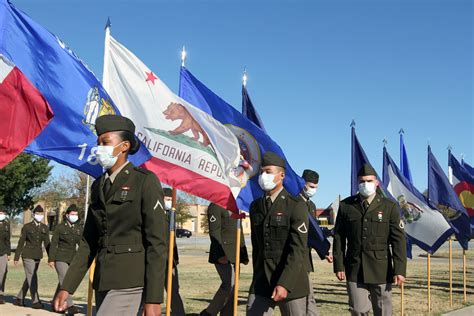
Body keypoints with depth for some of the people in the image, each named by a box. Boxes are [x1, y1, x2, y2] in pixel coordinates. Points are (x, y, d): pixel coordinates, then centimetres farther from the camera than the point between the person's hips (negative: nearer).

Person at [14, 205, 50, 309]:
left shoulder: (45, 228, 6)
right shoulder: (27, 227, -5)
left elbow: (47, 243, 6)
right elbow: (21, 243, -2)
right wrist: (16, 257, -3)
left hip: (38, 256, 5)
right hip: (27, 255, -5)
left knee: (29, 278, 11)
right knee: (32, 278, -7)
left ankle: (19, 299, 24)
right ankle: (35, 301, -4)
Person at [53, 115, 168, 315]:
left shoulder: (145, 181, -9)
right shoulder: (98, 186, 12)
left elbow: (157, 242, -13)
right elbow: (88, 241, 13)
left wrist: (153, 298, -17)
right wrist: (67, 287, 7)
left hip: (130, 280, -7)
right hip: (103, 279, 7)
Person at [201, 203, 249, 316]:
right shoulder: (215, 206, -7)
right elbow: (214, 232, -15)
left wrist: (244, 254, 17)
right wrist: (220, 254, -23)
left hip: (235, 255, 8)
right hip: (223, 255, -8)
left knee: (232, 286, 8)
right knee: (229, 284, -14)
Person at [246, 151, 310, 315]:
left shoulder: (297, 206, -9)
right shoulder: (255, 207, 10)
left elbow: (298, 250, -16)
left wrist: (284, 284, -23)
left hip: (290, 282, -4)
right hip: (261, 283, 5)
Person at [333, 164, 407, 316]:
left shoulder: (390, 206, 1)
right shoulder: (345, 205, 3)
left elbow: (399, 240, -2)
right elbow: (339, 237, 5)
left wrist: (400, 269, -8)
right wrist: (338, 266, 0)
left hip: (381, 269, 0)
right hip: (355, 269, 0)